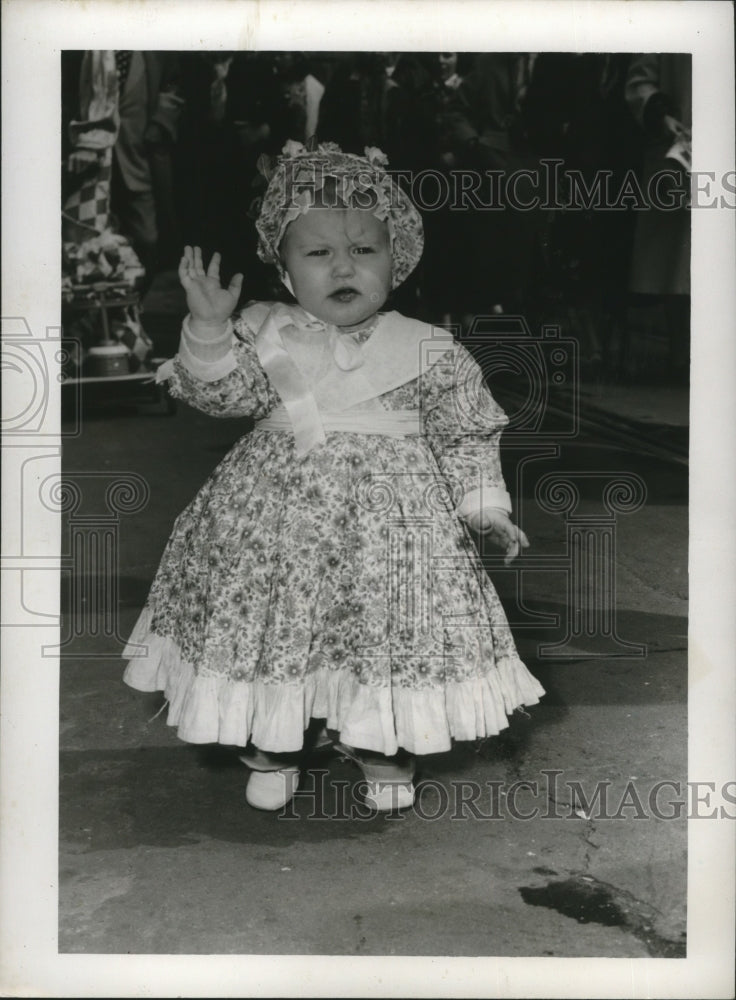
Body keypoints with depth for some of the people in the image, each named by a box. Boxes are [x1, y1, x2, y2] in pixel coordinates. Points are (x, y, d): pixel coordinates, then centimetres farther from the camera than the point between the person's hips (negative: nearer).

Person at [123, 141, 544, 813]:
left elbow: (466, 434, 3)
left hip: (389, 513, -1)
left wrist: (486, 506, -3)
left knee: (388, 630, 2)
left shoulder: (427, 349, -2)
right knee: (270, 630, 7)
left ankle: (385, 755, 27)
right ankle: (271, 751, 30)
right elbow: (220, 392, -7)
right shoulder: (266, 332, 2)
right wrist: (209, 326, -21)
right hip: (279, 509, 2)